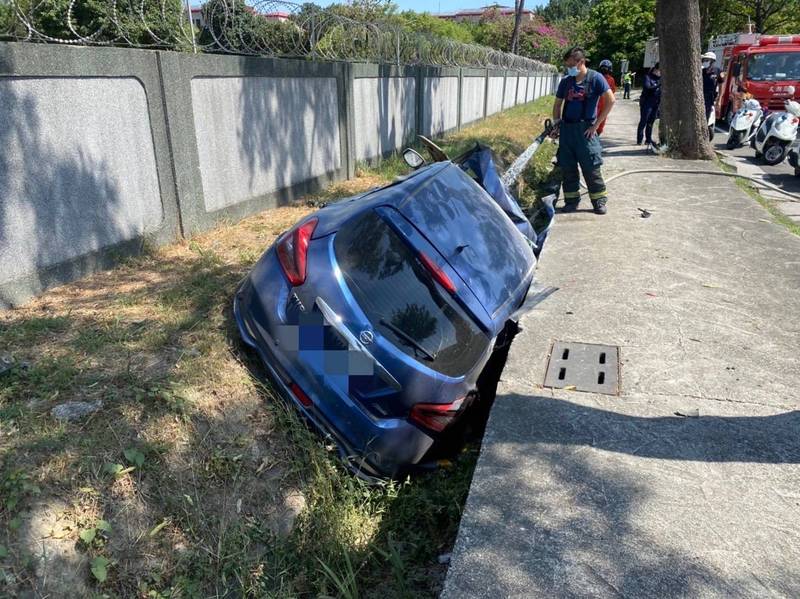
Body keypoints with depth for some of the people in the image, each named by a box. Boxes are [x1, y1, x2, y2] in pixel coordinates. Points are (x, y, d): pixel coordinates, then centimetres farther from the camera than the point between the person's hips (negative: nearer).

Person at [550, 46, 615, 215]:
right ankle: (571, 200, 17)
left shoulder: (595, 78, -4)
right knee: (567, 167, 6)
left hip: (585, 129, -5)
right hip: (566, 128, 5)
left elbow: (610, 101, -6)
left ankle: (599, 200, 9)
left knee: (591, 167, -3)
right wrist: (556, 124, 5)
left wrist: (596, 124, -10)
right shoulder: (566, 81, 9)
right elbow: (558, 104, 18)